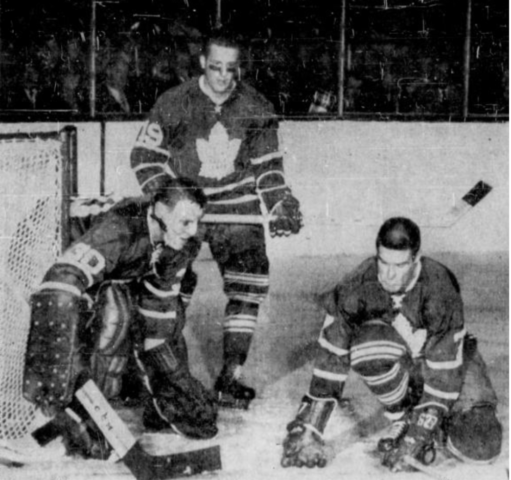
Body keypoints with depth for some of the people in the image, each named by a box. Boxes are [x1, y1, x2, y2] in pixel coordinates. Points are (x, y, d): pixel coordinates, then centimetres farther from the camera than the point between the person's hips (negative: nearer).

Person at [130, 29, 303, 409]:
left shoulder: (256, 110, -2)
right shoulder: (174, 104, -9)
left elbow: (267, 166, 7)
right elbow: (145, 154, -2)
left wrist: (280, 203, -7)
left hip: (236, 205, 2)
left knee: (250, 281, -9)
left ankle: (230, 375, -2)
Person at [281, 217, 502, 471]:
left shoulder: (440, 288, -33)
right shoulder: (357, 285, -26)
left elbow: (444, 367, -30)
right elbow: (332, 353, -22)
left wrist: (420, 434, -34)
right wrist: (308, 429, -26)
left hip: (447, 354, -1)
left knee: (480, 448, -23)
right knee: (370, 349, -37)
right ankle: (403, 418, -9)